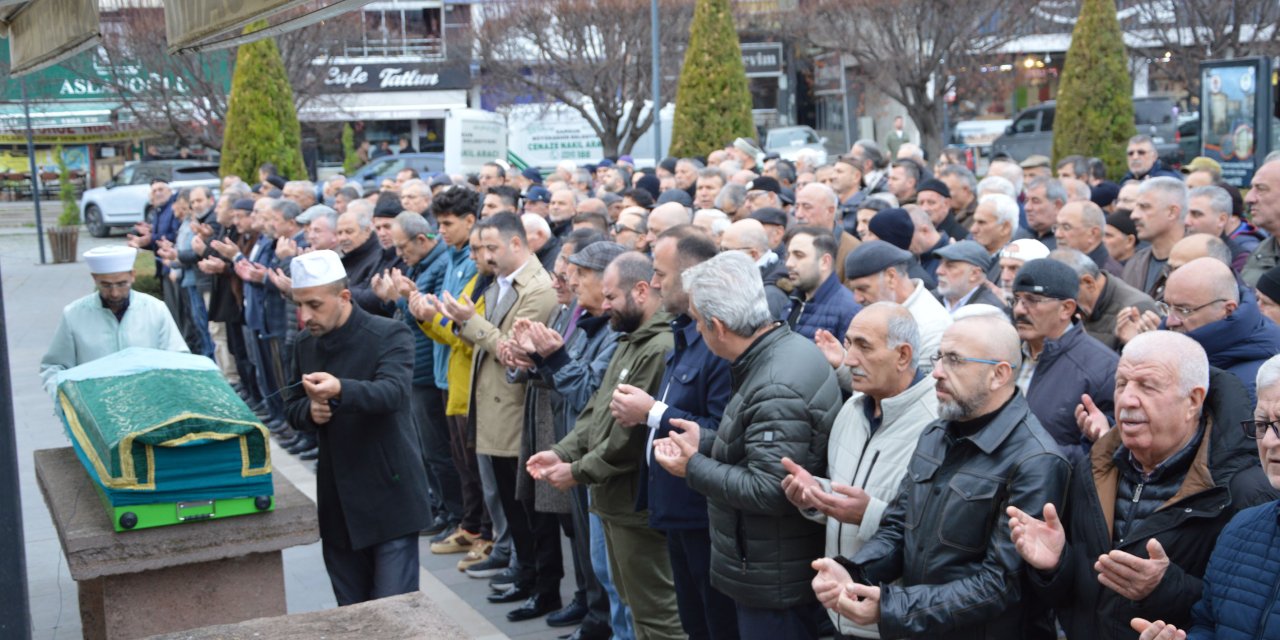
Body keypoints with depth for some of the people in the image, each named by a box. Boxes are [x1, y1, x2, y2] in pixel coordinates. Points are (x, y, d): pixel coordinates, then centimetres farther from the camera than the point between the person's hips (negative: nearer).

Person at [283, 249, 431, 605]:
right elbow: (292, 407, 15)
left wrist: (340, 389, -48)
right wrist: (309, 412, -9)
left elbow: (393, 391, -29)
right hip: (337, 501, 6)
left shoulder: (390, 335, -12)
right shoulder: (305, 344, 7)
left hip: (389, 496, -6)